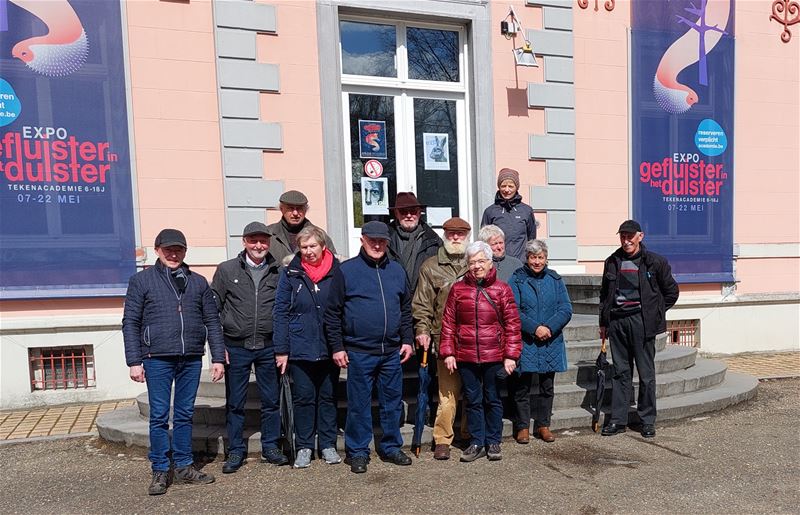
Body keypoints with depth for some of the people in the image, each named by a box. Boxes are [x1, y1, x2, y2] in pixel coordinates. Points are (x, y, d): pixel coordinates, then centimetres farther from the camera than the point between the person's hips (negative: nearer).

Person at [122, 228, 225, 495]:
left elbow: (212, 321, 9)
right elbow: (130, 323, 0)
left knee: (185, 415, 11)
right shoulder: (142, 280, 3)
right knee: (159, 416, 4)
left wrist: (218, 358, 4)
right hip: (157, 360, -2)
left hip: (191, 359, 3)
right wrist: (134, 361, -6)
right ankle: (160, 471, 17)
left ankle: (184, 466, 23)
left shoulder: (198, 282, 10)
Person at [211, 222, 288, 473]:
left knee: (271, 400, 10)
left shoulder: (278, 271, 2)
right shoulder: (227, 270, 0)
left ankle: (270, 447, 26)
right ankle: (236, 451, 23)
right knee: (235, 403, 9)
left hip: (269, 346, 1)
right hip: (236, 347, -1)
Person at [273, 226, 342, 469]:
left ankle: (328, 444, 25)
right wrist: (281, 349, -6)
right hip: (300, 349, 0)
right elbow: (280, 313, -2)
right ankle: (304, 447, 22)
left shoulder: (337, 271, -2)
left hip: (330, 348, 1)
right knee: (303, 398, 8)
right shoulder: (290, 273, -3)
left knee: (328, 396, 12)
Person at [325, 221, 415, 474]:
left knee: (393, 402, 13)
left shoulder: (397, 270, 10)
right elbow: (332, 313, -3)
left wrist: (407, 340, 10)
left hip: (392, 352, 4)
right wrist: (337, 347, -6)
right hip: (359, 352, -4)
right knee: (359, 404, 6)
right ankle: (358, 451, 21)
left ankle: (391, 447, 29)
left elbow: (406, 309, 16)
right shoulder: (346, 271, -3)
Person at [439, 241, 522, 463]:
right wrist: (448, 352, -1)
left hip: (494, 357, -1)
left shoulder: (502, 289, -1)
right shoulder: (458, 289, 3)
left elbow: (512, 324, -2)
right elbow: (448, 322, 4)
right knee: (473, 401, 11)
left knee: (493, 400, 12)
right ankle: (477, 443, 24)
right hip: (465, 357, 1)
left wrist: (511, 355, -6)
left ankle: (493, 443, 26)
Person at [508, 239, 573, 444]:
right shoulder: (517, 280, -2)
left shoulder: (555, 280, 7)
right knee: (522, 387, 4)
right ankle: (522, 427, 17)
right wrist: (534, 328, -19)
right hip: (525, 343, -3)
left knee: (547, 387, 12)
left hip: (551, 342, 3)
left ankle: (543, 425, 26)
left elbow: (566, 309, 0)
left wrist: (549, 327, -15)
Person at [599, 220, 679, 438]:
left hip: (641, 321, -3)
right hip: (617, 321, 3)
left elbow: (672, 291, 10)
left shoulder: (655, 262, 0)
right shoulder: (612, 262, 10)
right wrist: (603, 323, 14)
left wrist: (654, 313, 6)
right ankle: (618, 420, 13)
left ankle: (647, 421, 16)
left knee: (646, 373, 3)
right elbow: (604, 294, 17)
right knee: (620, 372, 7)